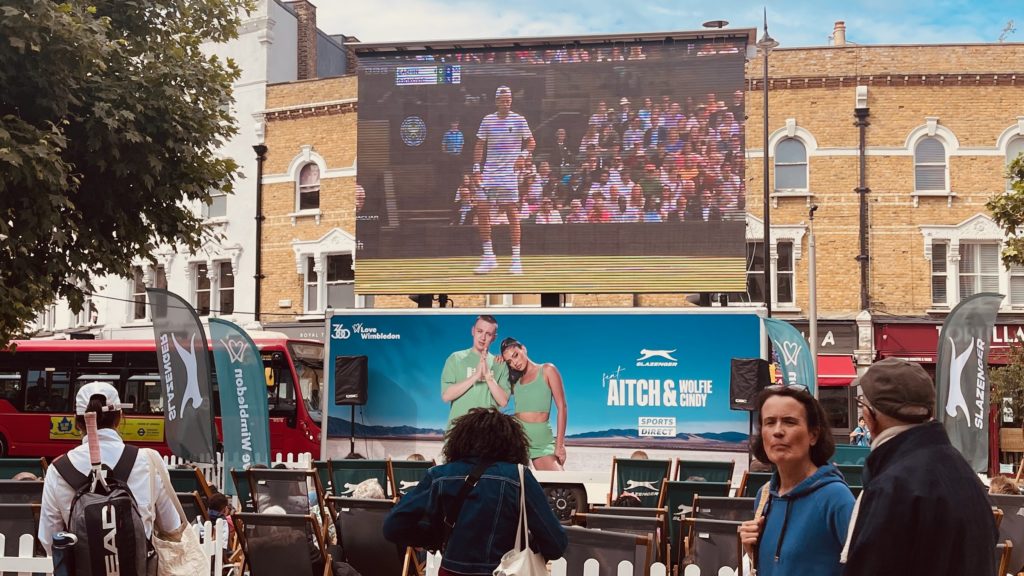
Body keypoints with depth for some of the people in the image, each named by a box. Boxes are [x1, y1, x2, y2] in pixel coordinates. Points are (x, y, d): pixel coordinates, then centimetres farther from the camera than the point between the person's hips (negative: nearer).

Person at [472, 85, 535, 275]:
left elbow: (531, 142, 6)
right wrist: (476, 167, 2)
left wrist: (524, 155, -14)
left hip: (509, 173, -3)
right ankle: (488, 256, 7)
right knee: (482, 211, -3)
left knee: (511, 213, -3)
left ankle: (516, 258, 3)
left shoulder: (518, 120, 1)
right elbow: (480, 145, 12)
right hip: (489, 173, 3)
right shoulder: (488, 120, 8)